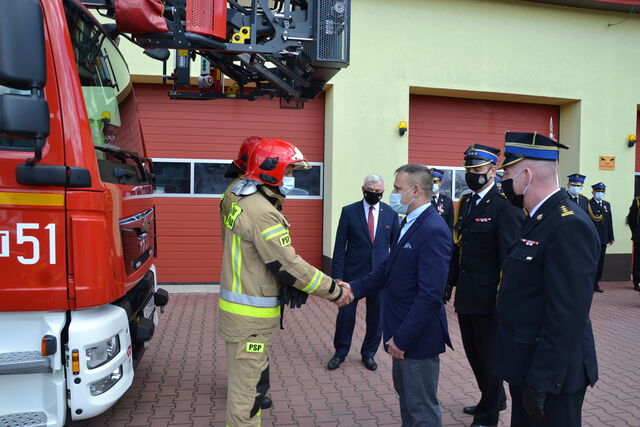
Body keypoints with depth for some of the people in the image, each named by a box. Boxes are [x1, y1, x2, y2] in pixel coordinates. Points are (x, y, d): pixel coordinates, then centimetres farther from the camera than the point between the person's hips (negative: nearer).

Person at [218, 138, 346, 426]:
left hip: (243, 311, 10)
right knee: (248, 388, 2)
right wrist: (334, 291, -14)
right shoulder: (261, 210, -22)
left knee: (249, 381, 22)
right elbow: (287, 265, -24)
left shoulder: (245, 201, 9)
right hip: (249, 317, -10)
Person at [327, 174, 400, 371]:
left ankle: (369, 353, 31)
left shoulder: (391, 213, 2)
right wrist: (337, 275, -8)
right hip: (352, 272, -1)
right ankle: (340, 352, 28)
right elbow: (340, 246, -3)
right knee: (346, 313, 7)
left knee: (376, 315, 11)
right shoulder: (349, 211, -3)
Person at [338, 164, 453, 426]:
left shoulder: (434, 231, -24)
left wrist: (402, 338, -24)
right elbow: (388, 268, 10)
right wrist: (355, 288, -4)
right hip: (402, 331, 10)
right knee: (404, 391, 26)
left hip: (417, 335, -9)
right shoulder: (409, 223, 7)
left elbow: (430, 295, -28)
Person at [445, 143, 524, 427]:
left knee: (488, 356, 8)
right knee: (473, 352, 20)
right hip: (466, 295, 8)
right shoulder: (465, 203, 10)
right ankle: (495, 399, 43)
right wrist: (450, 283, 11)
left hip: (488, 296, -8)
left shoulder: (505, 206, -15)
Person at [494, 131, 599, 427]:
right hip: (525, 366, 9)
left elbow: (567, 316, -26)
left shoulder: (570, 225, -22)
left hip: (550, 373, -9)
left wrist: (541, 381, -22)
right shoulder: (539, 218, 8)